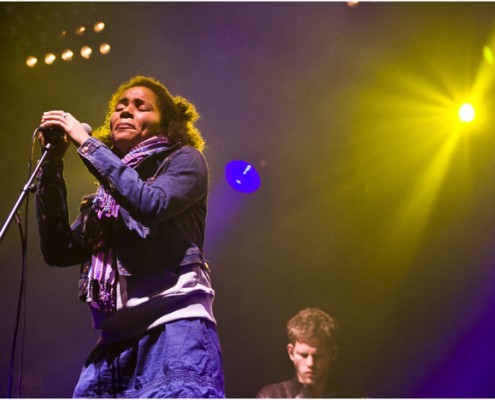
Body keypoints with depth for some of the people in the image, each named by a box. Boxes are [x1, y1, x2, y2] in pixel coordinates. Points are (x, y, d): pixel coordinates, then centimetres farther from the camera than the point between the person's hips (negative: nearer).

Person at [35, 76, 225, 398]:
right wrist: (53, 166, 8)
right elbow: (59, 251, 12)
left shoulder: (185, 160, 10)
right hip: (117, 340, 6)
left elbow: (151, 203, -12)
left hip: (174, 326, -5)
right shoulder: (107, 195, 24)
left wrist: (86, 143, -5)